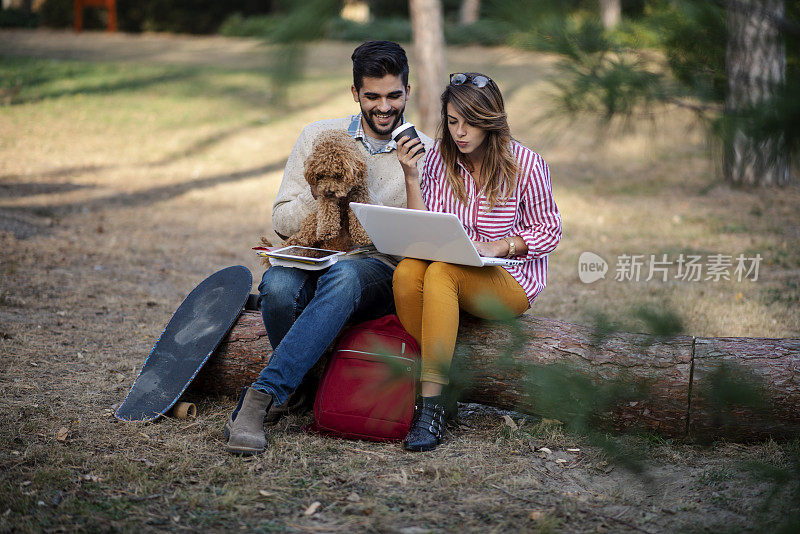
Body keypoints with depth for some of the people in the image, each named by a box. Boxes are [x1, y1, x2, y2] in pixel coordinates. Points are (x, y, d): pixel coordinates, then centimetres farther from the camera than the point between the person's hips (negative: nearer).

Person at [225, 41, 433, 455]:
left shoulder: (426, 153, 8)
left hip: (381, 271, -1)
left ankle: (260, 397, -39)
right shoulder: (319, 136, 10)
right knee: (278, 285, -35)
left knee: (343, 276, -38)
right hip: (313, 260, 2)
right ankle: (301, 390, -10)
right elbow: (282, 220, 7)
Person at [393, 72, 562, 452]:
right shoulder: (438, 158, 3)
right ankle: (436, 384, -22)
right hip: (448, 268, 4)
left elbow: (549, 232, 1)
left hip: (511, 278, -4)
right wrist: (411, 176, -10)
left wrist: (497, 246, -15)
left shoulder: (525, 165, -6)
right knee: (406, 272, -31)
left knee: (440, 274, -34)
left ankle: (431, 406, -36)